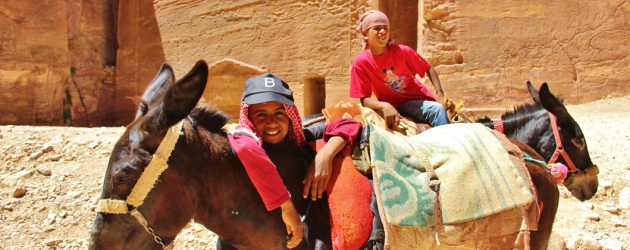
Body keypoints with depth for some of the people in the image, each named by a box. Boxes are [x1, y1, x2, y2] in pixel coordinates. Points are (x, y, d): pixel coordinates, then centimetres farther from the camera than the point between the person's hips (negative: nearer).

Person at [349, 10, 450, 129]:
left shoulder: (402, 51, -10)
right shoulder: (361, 62, -15)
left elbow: (429, 68, 3)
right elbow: (364, 99, -15)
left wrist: (440, 93, -11)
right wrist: (384, 106, -35)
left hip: (419, 98, 3)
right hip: (397, 106, -3)